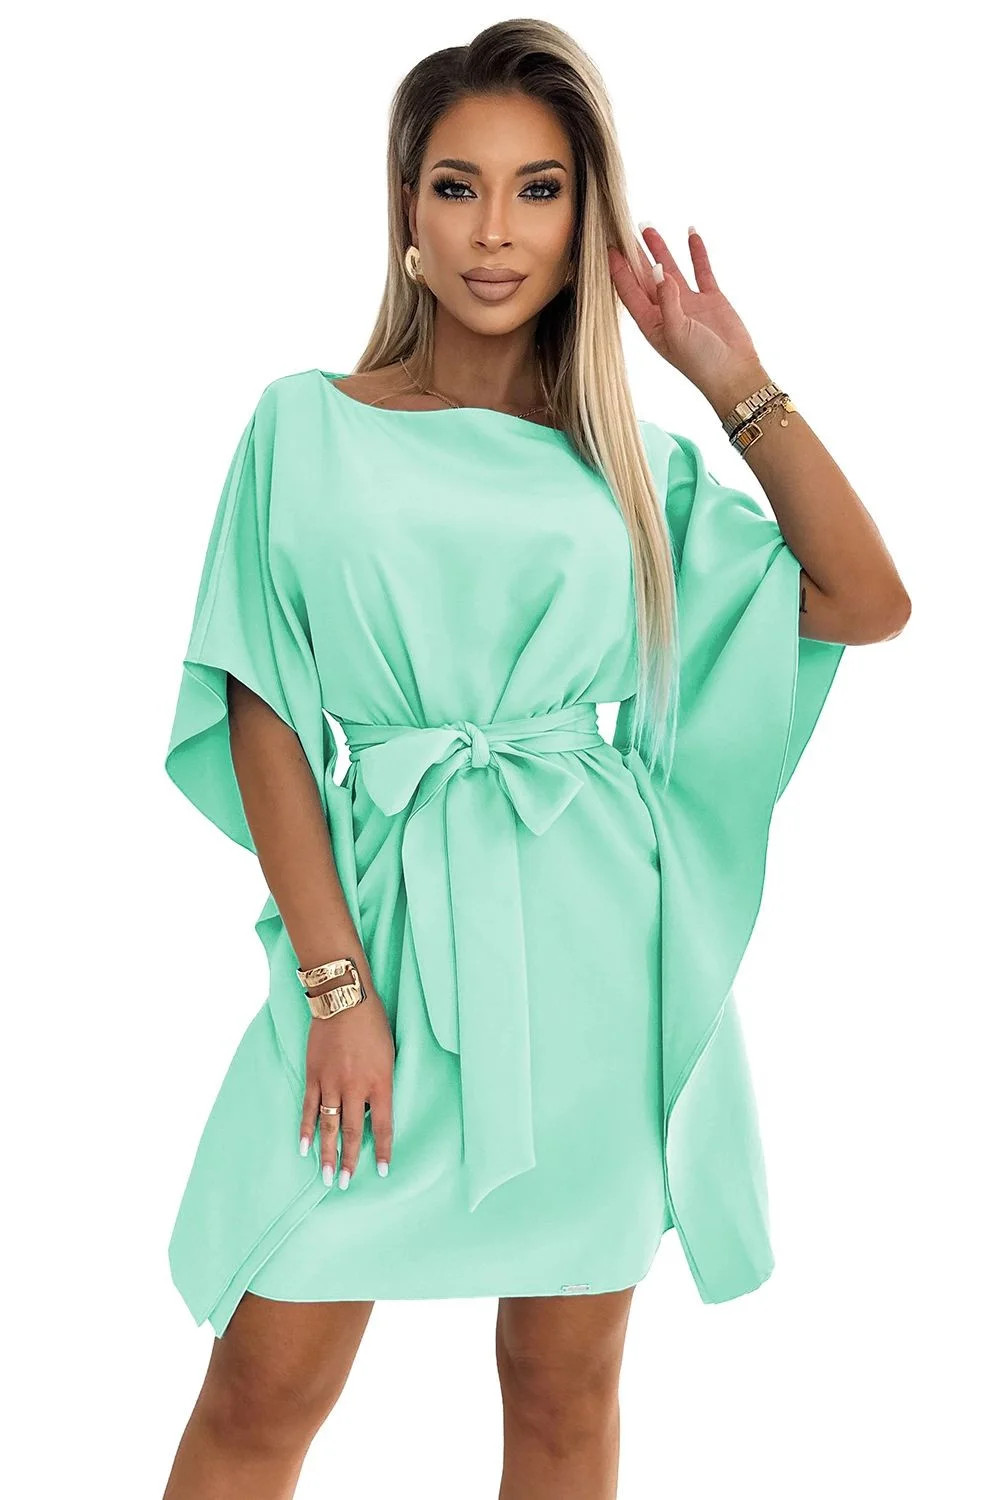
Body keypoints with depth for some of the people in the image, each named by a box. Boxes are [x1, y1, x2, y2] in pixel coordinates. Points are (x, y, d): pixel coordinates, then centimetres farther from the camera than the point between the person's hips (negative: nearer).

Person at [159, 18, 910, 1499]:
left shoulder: (633, 459, 8)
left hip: (594, 952, 2)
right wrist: (338, 980, -10)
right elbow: (263, 714, -2)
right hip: (381, 922, -2)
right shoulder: (308, 424, 3)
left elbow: (867, 602, 1)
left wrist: (736, 383, -1)